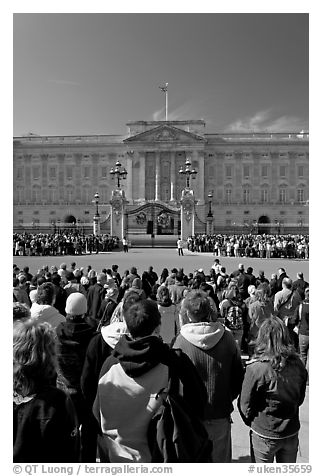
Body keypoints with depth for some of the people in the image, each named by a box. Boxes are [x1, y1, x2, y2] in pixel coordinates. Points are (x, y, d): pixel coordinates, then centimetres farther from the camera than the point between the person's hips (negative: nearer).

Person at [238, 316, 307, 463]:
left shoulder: (255, 369, -27)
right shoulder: (298, 364, -13)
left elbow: (245, 405, -15)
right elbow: (300, 399, 4)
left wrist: (252, 423, 5)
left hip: (264, 434, -4)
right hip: (292, 433, 4)